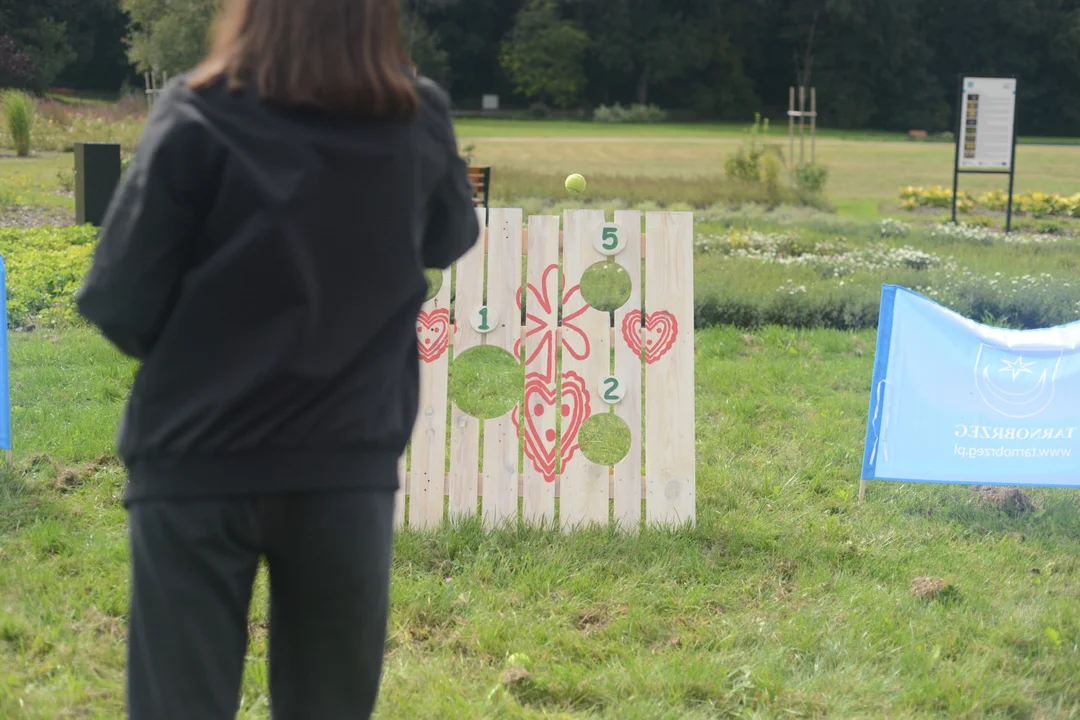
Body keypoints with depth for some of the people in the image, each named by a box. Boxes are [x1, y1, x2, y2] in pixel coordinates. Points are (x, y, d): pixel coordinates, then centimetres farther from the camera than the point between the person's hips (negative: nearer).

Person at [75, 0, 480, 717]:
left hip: (196, 468, -2)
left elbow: (121, 306, -11)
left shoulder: (199, 118, -10)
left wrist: (201, 344, 8)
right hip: (347, 470, 2)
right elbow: (451, 240, 19)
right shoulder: (419, 123, -1)